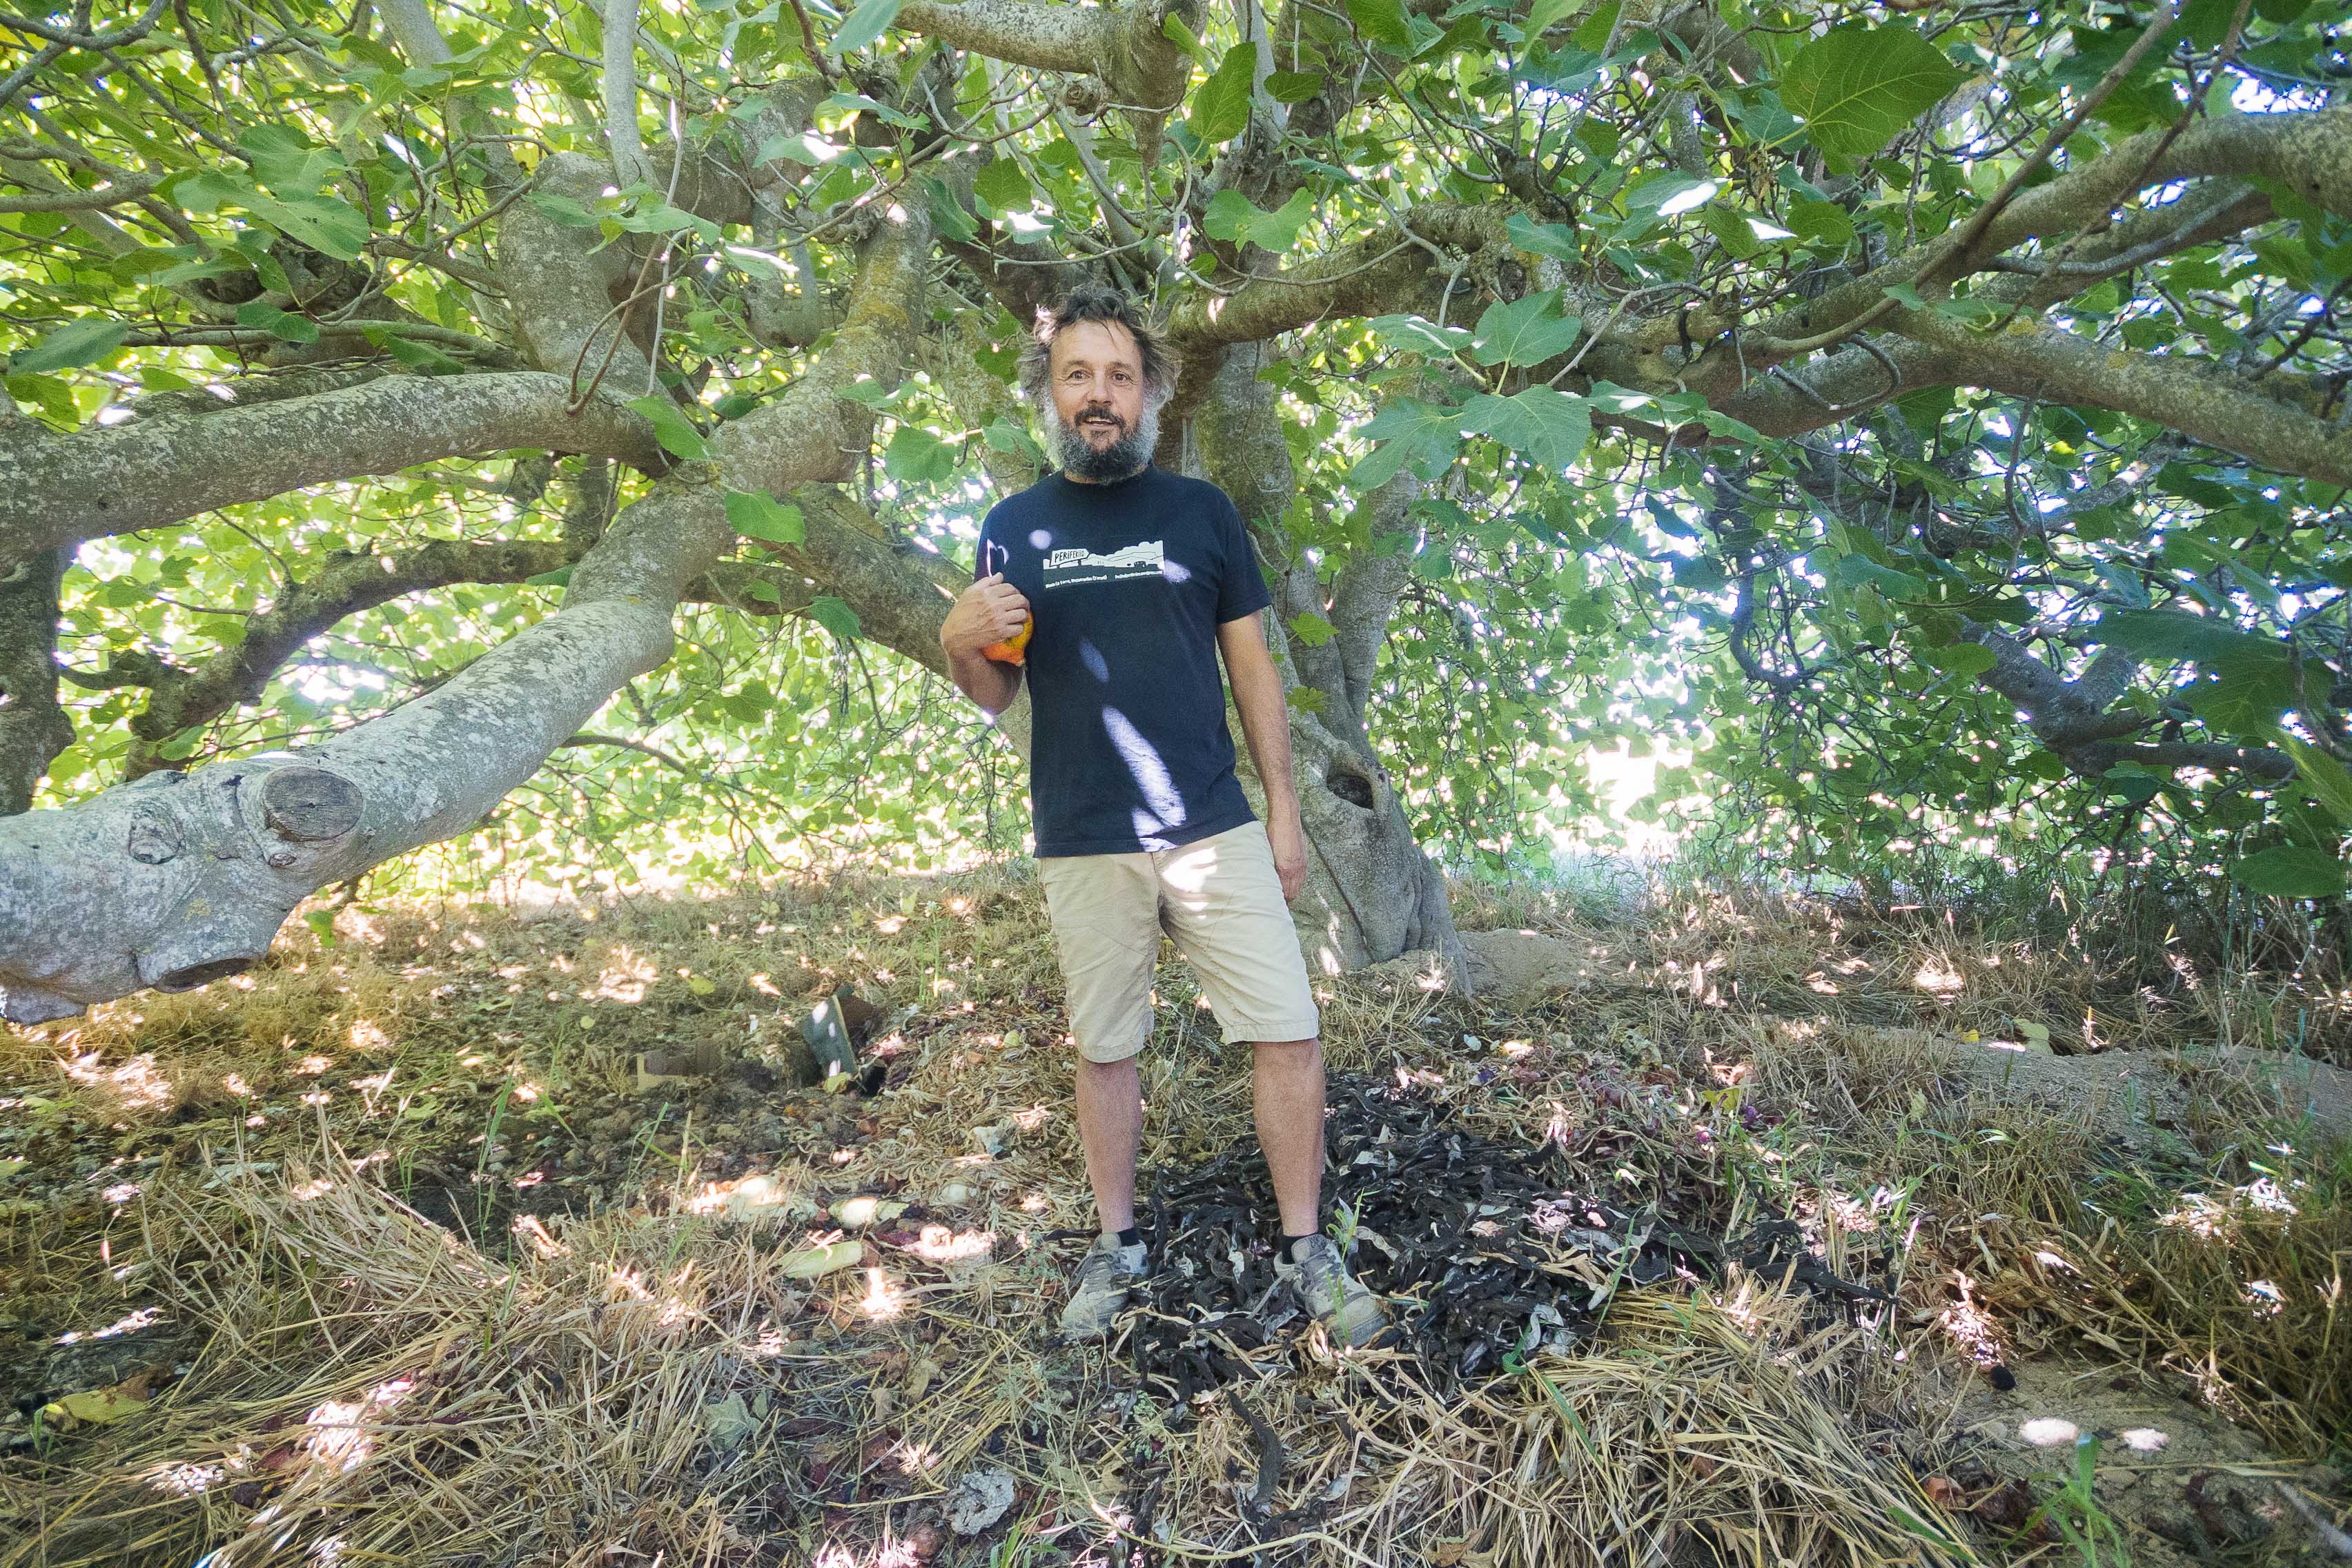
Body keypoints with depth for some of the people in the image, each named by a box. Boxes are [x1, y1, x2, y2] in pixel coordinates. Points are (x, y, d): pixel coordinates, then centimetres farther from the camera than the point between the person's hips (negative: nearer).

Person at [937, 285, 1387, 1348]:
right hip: (1084, 848, 1)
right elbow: (996, 695, 9)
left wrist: (1283, 809, 2)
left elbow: (1253, 669, 6)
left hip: (1216, 831, 0)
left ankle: (1306, 1252, 18)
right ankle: (1116, 1248, 31)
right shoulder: (1012, 527, 6)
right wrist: (962, 643, -14)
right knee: (1103, 1050, 11)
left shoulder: (1201, 511, 5)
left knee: (1289, 1033, -1)